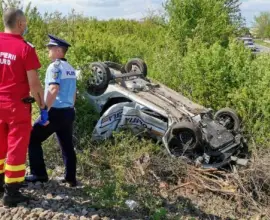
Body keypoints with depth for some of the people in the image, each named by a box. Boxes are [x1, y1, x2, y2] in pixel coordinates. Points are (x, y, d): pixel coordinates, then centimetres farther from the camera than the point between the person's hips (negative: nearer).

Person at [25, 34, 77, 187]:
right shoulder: (71, 69, 15)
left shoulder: (55, 67, -12)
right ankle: (71, 178, 16)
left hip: (55, 112, -8)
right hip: (69, 112, 8)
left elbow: (54, 90, -23)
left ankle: (39, 174, 7)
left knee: (33, 139, 5)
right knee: (67, 145, 13)